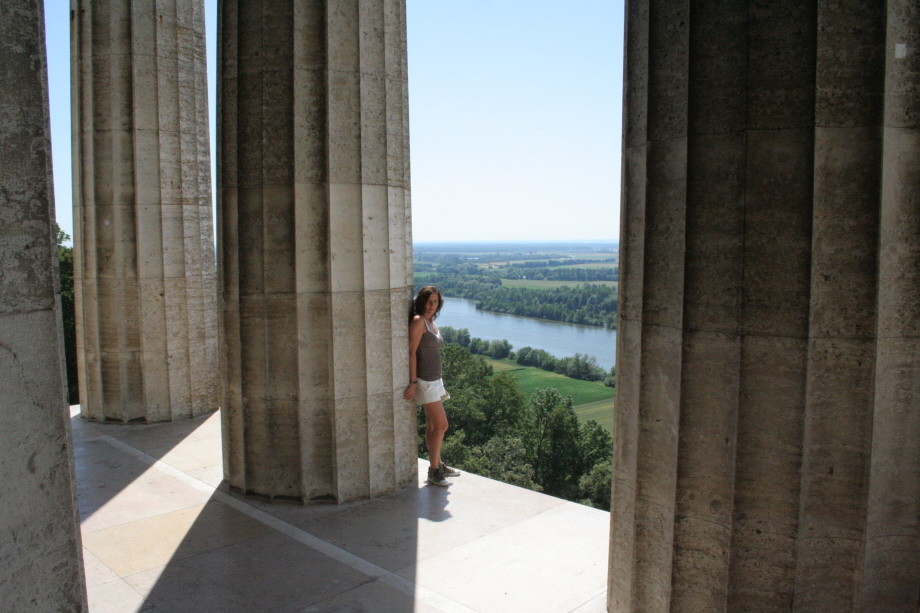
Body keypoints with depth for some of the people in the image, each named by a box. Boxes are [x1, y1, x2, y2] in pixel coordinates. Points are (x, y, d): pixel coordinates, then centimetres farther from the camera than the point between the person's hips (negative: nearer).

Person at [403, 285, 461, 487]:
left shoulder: (432, 322, 12)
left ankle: (438, 465, 28)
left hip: (434, 380, 9)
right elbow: (411, 352, -18)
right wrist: (413, 383, -21)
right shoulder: (418, 321, -14)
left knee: (433, 426, 17)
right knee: (441, 425, -7)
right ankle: (434, 471, 3)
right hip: (424, 381, -9)